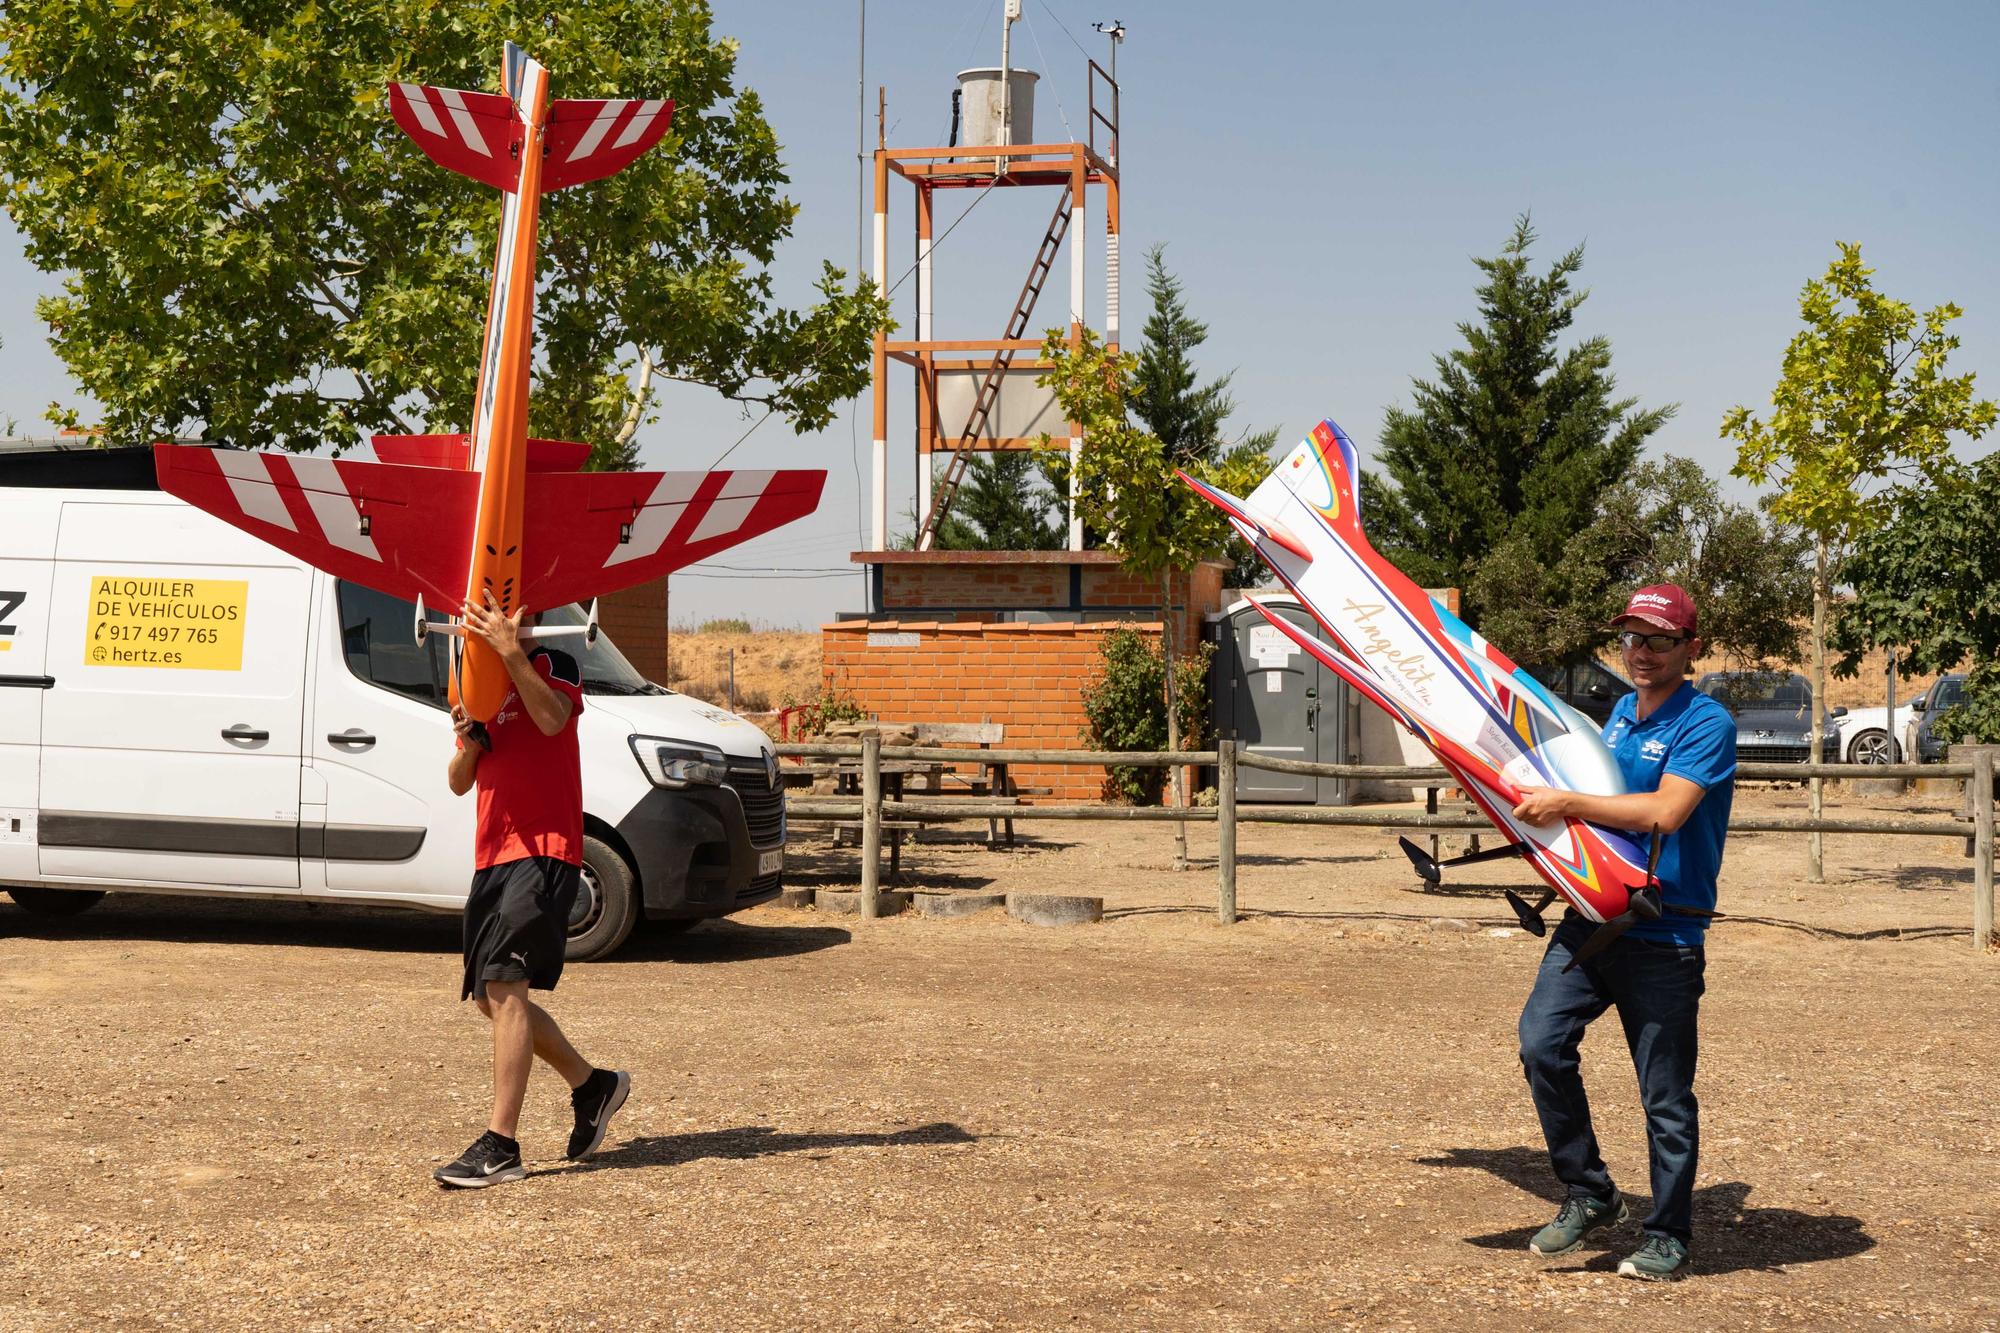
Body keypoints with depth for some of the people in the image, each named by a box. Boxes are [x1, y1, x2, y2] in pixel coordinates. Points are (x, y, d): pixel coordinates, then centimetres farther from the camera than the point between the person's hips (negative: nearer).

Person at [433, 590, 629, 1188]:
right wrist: (468, 744, -4)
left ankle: (501, 1146, -20)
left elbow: (552, 718, -26)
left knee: (505, 984, -19)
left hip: (544, 852, -9)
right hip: (493, 855, 9)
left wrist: (511, 650, -31)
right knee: (491, 996, 11)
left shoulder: (552, 665, -2)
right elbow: (459, 783, 17)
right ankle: (592, 1084, 29)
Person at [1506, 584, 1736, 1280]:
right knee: (1541, 1041, -10)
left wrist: (1564, 802, -19)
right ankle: (1589, 1194, 7)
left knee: (1666, 1096, 3)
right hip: (1591, 916, 6)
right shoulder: (1619, 714, 14)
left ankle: (1668, 1236, 19)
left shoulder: (1706, 723, -10)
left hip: (1664, 940, -6)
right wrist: (1528, 797, 20)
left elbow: (1663, 812, -23)